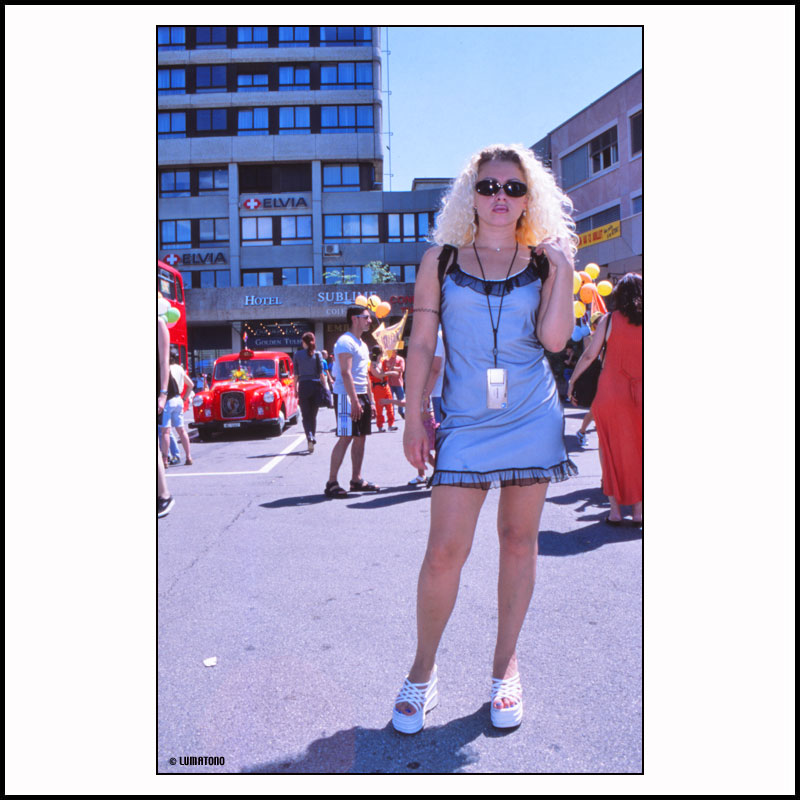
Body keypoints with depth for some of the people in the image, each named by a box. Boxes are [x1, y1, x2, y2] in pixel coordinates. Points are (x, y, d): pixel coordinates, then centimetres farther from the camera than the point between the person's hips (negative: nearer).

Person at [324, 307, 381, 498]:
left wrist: (370, 400, 19)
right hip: (346, 395, -9)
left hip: (361, 395, 9)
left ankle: (357, 480, 16)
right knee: (345, 438, -10)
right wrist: (354, 400, -24)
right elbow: (346, 373, -19)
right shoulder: (345, 342, -10)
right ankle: (332, 483, -5)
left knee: (360, 437, 9)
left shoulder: (362, 344, 20)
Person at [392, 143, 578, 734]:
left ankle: (506, 665, 26)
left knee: (519, 540, 8)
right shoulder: (441, 260, 6)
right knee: (445, 553, -6)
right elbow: (422, 343, 5)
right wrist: (414, 417, 0)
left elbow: (555, 338, -6)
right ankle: (423, 670, 17)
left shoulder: (543, 263, 7)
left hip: (533, 418, 2)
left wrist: (563, 266, -5)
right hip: (466, 423, -1)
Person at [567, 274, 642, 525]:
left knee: (613, 451, 9)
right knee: (638, 451, 11)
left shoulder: (609, 319, -2)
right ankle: (638, 510, 16)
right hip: (638, 394, 1)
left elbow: (589, 355, -1)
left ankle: (615, 510, 11)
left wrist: (573, 379, 10)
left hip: (610, 394, -1)